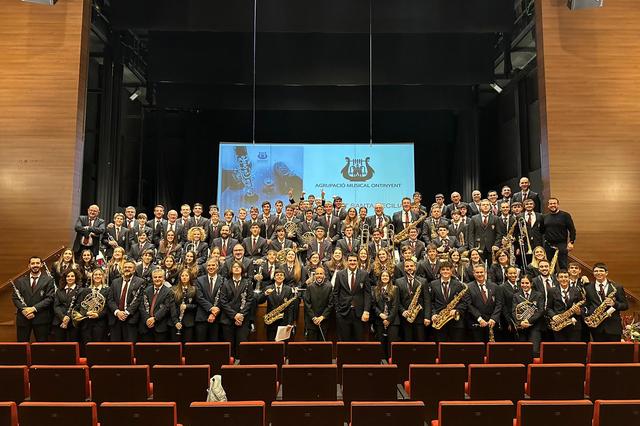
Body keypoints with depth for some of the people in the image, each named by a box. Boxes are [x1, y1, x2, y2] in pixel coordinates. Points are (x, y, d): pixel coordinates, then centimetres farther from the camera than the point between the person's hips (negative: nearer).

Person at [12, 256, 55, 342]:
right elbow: (15, 298, 6)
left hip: (41, 318, -2)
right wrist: (24, 309, -10)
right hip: (23, 318, 2)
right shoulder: (20, 281, 12)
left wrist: (34, 308, -15)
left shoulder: (48, 280, 3)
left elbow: (50, 298, -5)